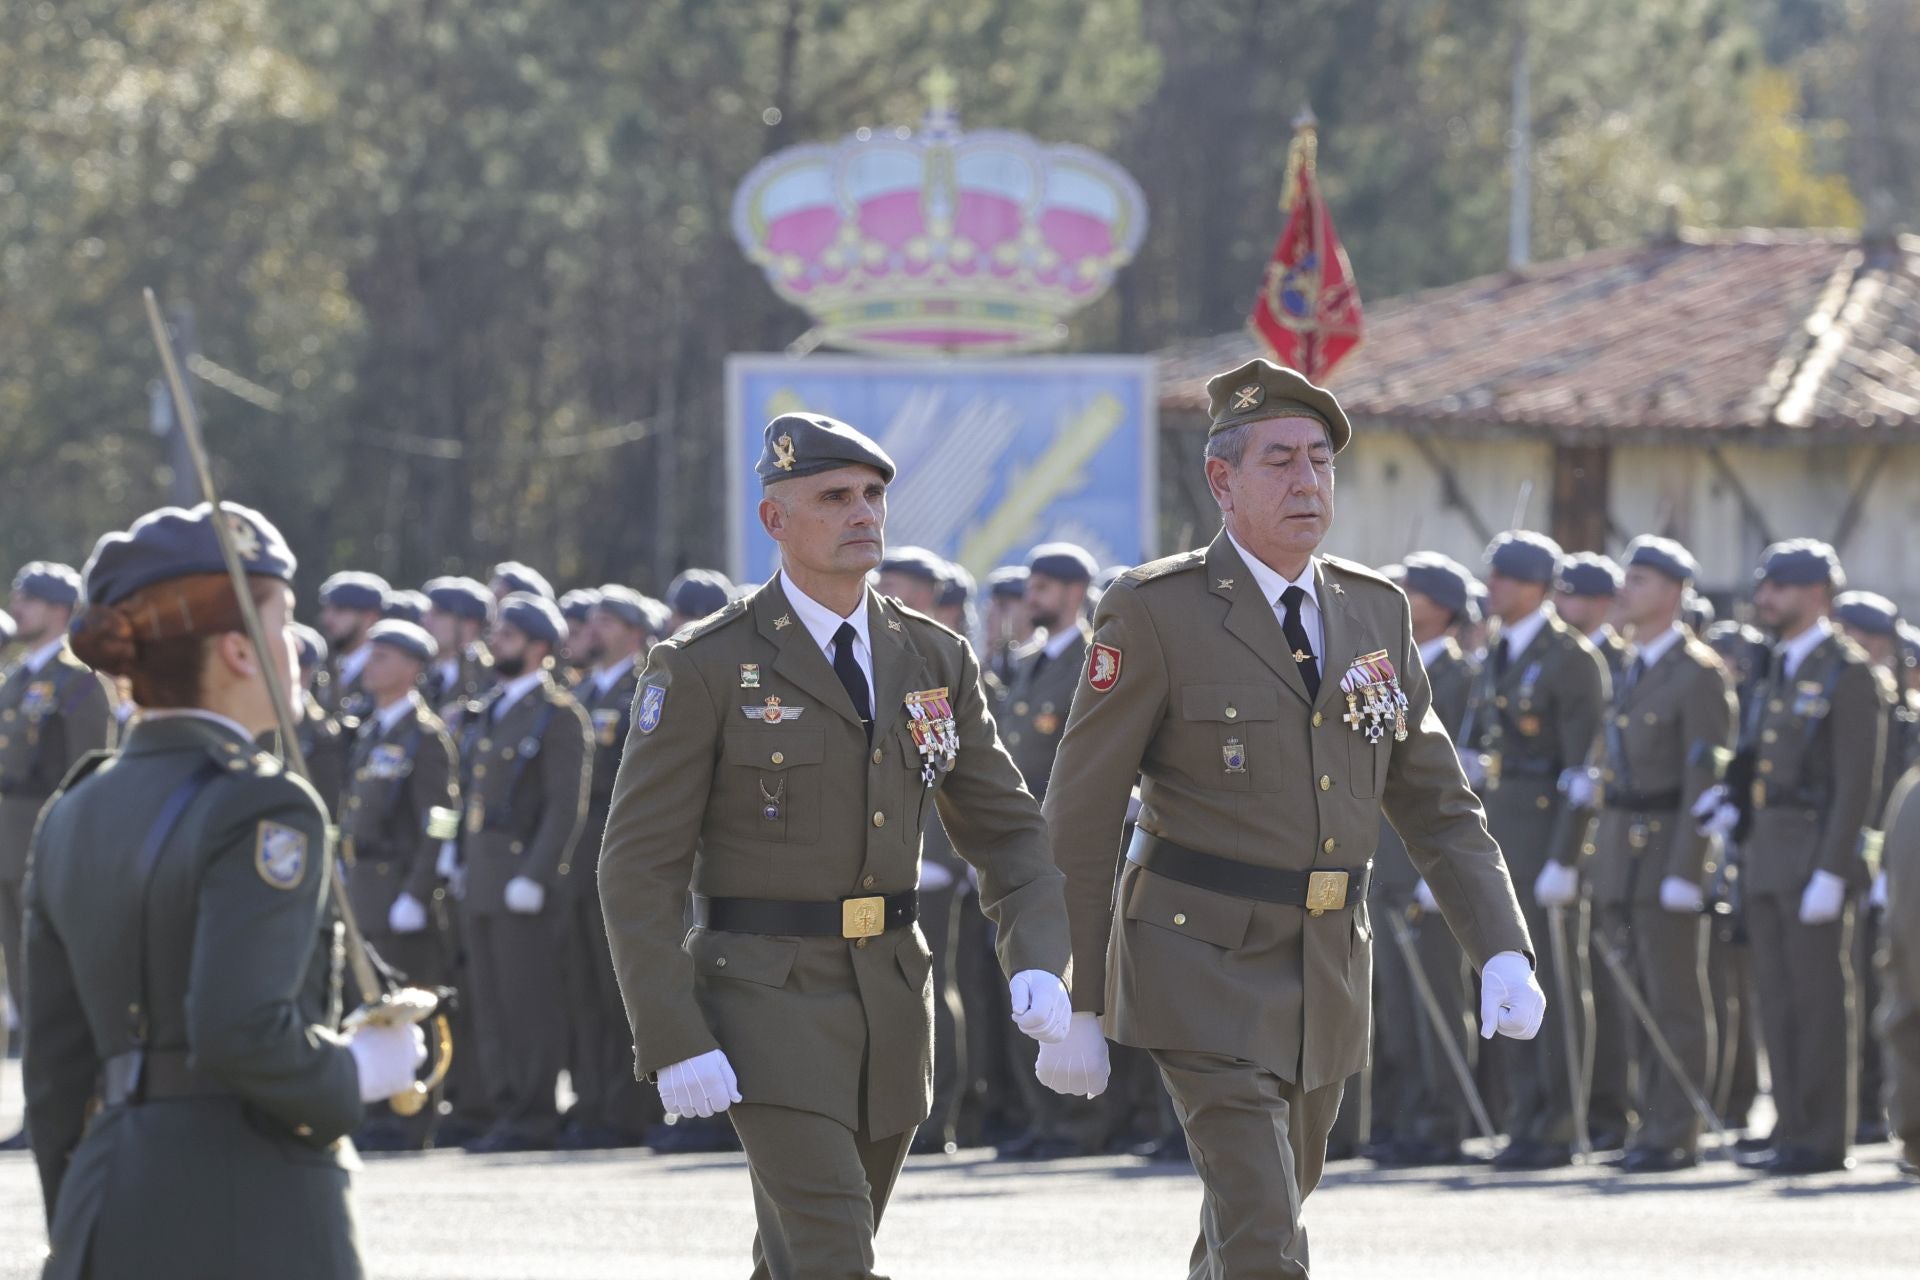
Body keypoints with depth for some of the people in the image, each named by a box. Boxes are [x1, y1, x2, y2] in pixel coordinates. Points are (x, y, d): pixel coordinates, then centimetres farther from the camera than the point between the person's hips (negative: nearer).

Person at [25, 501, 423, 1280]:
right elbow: (243, 1033, -24)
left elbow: (56, 1065, 14)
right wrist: (359, 1073, -6)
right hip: (248, 1217, -7)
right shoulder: (261, 813, -11)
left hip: (107, 1216, 8)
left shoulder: (75, 815, 12)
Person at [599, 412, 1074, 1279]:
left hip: (891, 1006, 6)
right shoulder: (703, 670, -9)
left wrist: (1038, 968, -8)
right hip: (767, 1002, -6)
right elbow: (638, 867, -10)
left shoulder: (935, 661, 7)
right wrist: (674, 1045, -18)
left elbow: (1005, 830, 11)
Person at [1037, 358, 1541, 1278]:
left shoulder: (1372, 613, 7)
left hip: (1328, 978, 6)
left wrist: (1503, 952, -4)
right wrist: (1074, 1008, -8)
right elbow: (1079, 822, -8)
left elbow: (1434, 804, 10)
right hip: (1206, 975, -6)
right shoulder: (1155, 614, -11)